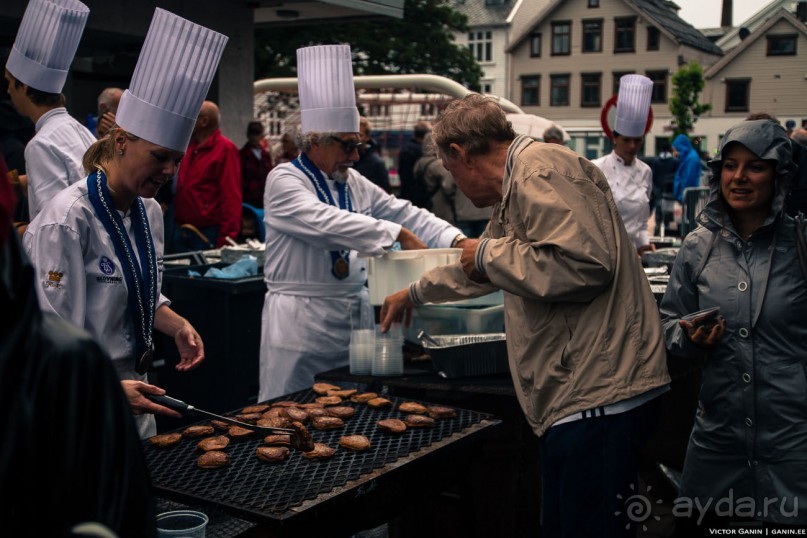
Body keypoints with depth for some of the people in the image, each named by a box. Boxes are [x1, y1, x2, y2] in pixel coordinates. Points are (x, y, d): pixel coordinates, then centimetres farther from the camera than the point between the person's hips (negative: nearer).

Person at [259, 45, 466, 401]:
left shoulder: (354, 183, 14)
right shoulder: (284, 181, -9)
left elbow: (403, 212, 10)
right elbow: (328, 223, -24)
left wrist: (457, 241, -5)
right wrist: (399, 234, -26)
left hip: (355, 311, 7)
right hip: (301, 318, -7)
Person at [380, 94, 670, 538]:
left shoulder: (540, 171, -12)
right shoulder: (519, 181, 22)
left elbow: (586, 264, -27)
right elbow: (479, 268, 39)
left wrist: (491, 253, -12)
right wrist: (415, 293, 52)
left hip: (597, 397, -11)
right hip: (578, 393, 11)